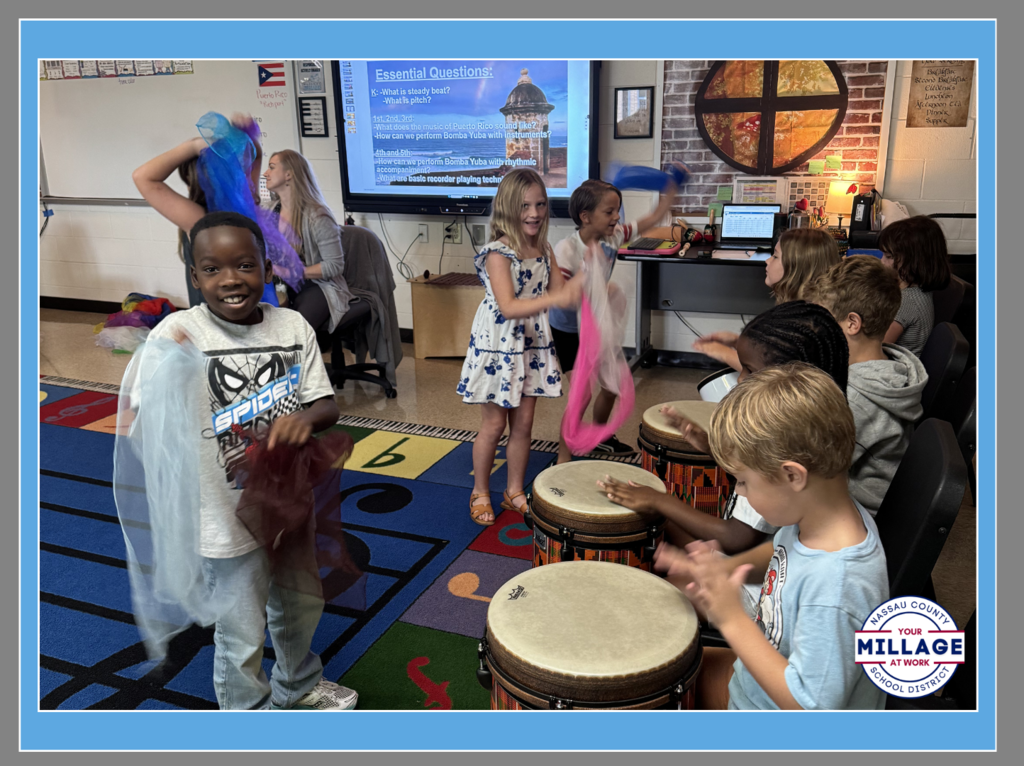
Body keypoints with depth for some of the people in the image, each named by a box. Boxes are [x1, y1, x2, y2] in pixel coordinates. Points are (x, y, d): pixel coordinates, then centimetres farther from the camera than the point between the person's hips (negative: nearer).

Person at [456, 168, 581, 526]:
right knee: (494, 425, 5)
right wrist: (555, 298, -40)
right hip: (498, 346, -6)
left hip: (532, 346, 6)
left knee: (524, 423, 12)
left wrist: (577, 284, -19)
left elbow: (558, 291, 3)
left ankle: (515, 491, 29)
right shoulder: (498, 253, -18)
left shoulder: (544, 250, 3)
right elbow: (508, 307, -29)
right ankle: (480, 493, 25)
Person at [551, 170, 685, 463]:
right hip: (568, 330, -7)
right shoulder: (566, 250, -27)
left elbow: (654, 217, 1)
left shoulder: (613, 236, -9)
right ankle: (563, 458, 4)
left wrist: (671, 186, -6)